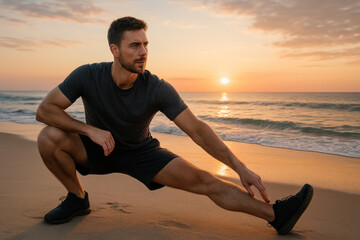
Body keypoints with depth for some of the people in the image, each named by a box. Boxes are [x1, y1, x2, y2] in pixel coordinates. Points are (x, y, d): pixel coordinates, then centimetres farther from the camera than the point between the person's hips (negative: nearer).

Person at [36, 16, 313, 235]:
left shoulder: (157, 89, -24)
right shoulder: (88, 76, -22)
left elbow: (197, 130, -25)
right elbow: (44, 109, -19)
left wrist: (240, 168, -31)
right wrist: (90, 129, -32)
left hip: (141, 151, -1)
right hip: (97, 148, 1)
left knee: (202, 180, -19)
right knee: (49, 137, -26)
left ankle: (275, 214, -15)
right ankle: (78, 199, -3)